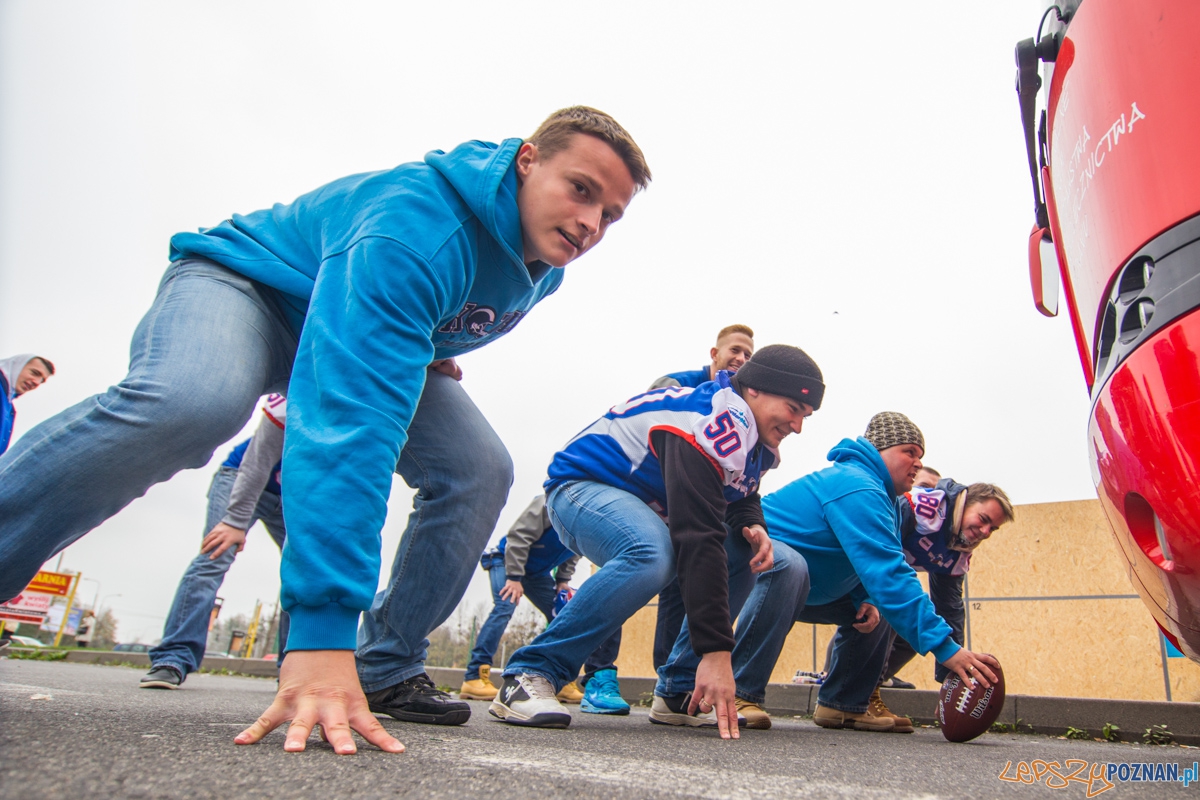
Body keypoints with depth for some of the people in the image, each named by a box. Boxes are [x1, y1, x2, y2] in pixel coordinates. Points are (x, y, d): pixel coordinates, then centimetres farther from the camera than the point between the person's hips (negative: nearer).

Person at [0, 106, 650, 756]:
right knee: (187, 402, -41)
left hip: (373, 332, 7)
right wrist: (322, 628, -51)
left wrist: (430, 352, -5)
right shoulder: (418, 228, -36)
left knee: (480, 470, -12)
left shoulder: (540, 271, -8)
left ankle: (385, 668, 1)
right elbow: (352, 418, -47)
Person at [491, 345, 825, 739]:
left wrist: (751, 527, -14)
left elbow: (740, 496, 12)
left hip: (647, 506, 10)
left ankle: (679, 694, 1)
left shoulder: (756, 439, 3)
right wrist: (716, 652, -38)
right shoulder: (712, 426, -29)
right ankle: (530, 674, -25)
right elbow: (697, 541, -36)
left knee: (744, 553, -3)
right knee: (651, 555, -38)